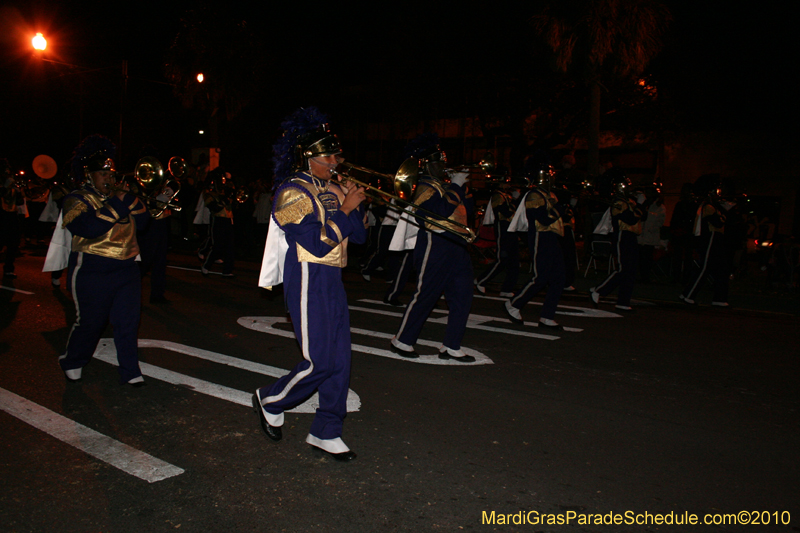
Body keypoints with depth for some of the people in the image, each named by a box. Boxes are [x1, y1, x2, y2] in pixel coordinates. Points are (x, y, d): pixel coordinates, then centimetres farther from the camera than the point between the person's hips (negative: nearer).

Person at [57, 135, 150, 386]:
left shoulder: (120, 196, 14)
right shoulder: (77, 199, -5)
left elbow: (141, 219, 5)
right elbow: (89, 228, -23)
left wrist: (129, 197, -6)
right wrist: (116, 203, -19)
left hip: (126, 269, 5)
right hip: (93, 272, -5)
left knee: (127, 322, 3)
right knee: (90, 323, 6)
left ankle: (130, 372, 11)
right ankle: (72, 363, 32)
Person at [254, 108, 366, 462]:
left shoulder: (332, 190, 13)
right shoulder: (293, 192, -10)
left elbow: (358, 235, 10)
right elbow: (316, 243, -20)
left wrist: (349, 200, -2)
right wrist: (345, 208, -15)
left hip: (332, 279, 8)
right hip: (307, 279, -8)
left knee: (340, 359, 7)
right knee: (320, 361, -5)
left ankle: (326, 433, 20)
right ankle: (271, 401, 22)